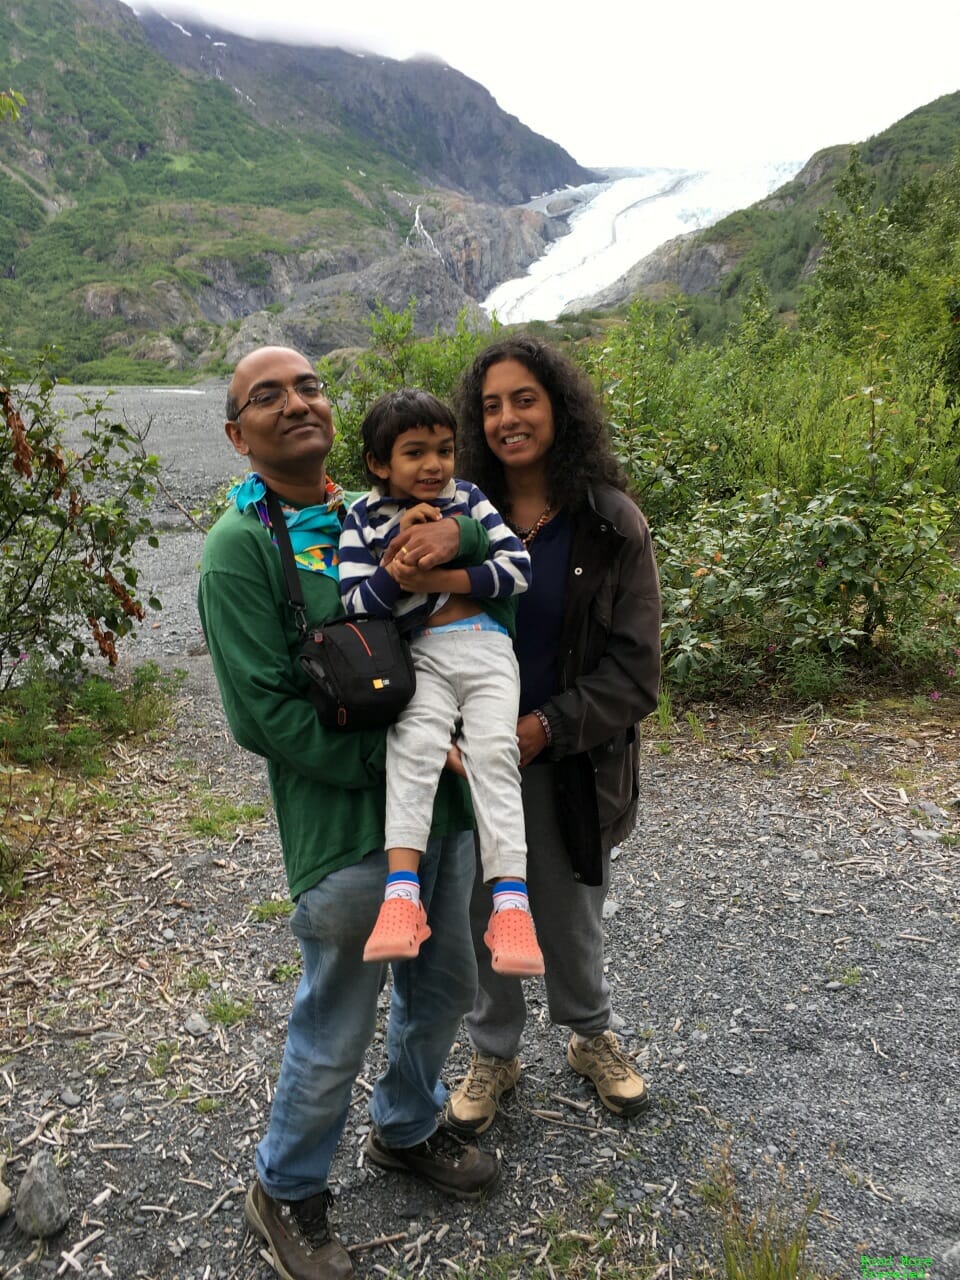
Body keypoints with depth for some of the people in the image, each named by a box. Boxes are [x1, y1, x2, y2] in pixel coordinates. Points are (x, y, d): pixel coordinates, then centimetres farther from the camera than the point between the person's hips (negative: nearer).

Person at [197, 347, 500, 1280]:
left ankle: (406, 1131, 51)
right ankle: (285, 1192, 39)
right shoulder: (242, 545, -13)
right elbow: (263, 713, -18)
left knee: (443, 986, 23)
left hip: (442, 806, 7)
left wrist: (460, 531, -13)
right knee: (336, 1034, 10)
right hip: (344, 829, -6)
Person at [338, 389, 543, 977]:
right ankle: (402, 895, -29)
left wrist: (439, 580, -7)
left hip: (487, 647, 1)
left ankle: (511, 902, -21)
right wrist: (399, 549, -14)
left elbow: (519, 566, 1)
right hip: (420, 657, -1)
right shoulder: (365, 520, 8)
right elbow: (356, 605, 1)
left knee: (493, 753, -19)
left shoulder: (468, 499, 11)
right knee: (415, 745, -27)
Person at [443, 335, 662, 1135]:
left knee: (573, 916, 19)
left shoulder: (612, 526, -9)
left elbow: (634, 669, -10)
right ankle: (495, 1054, 43)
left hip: (570, 762, -1)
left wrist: (548, 727, -21)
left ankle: (592, 1036, 48)